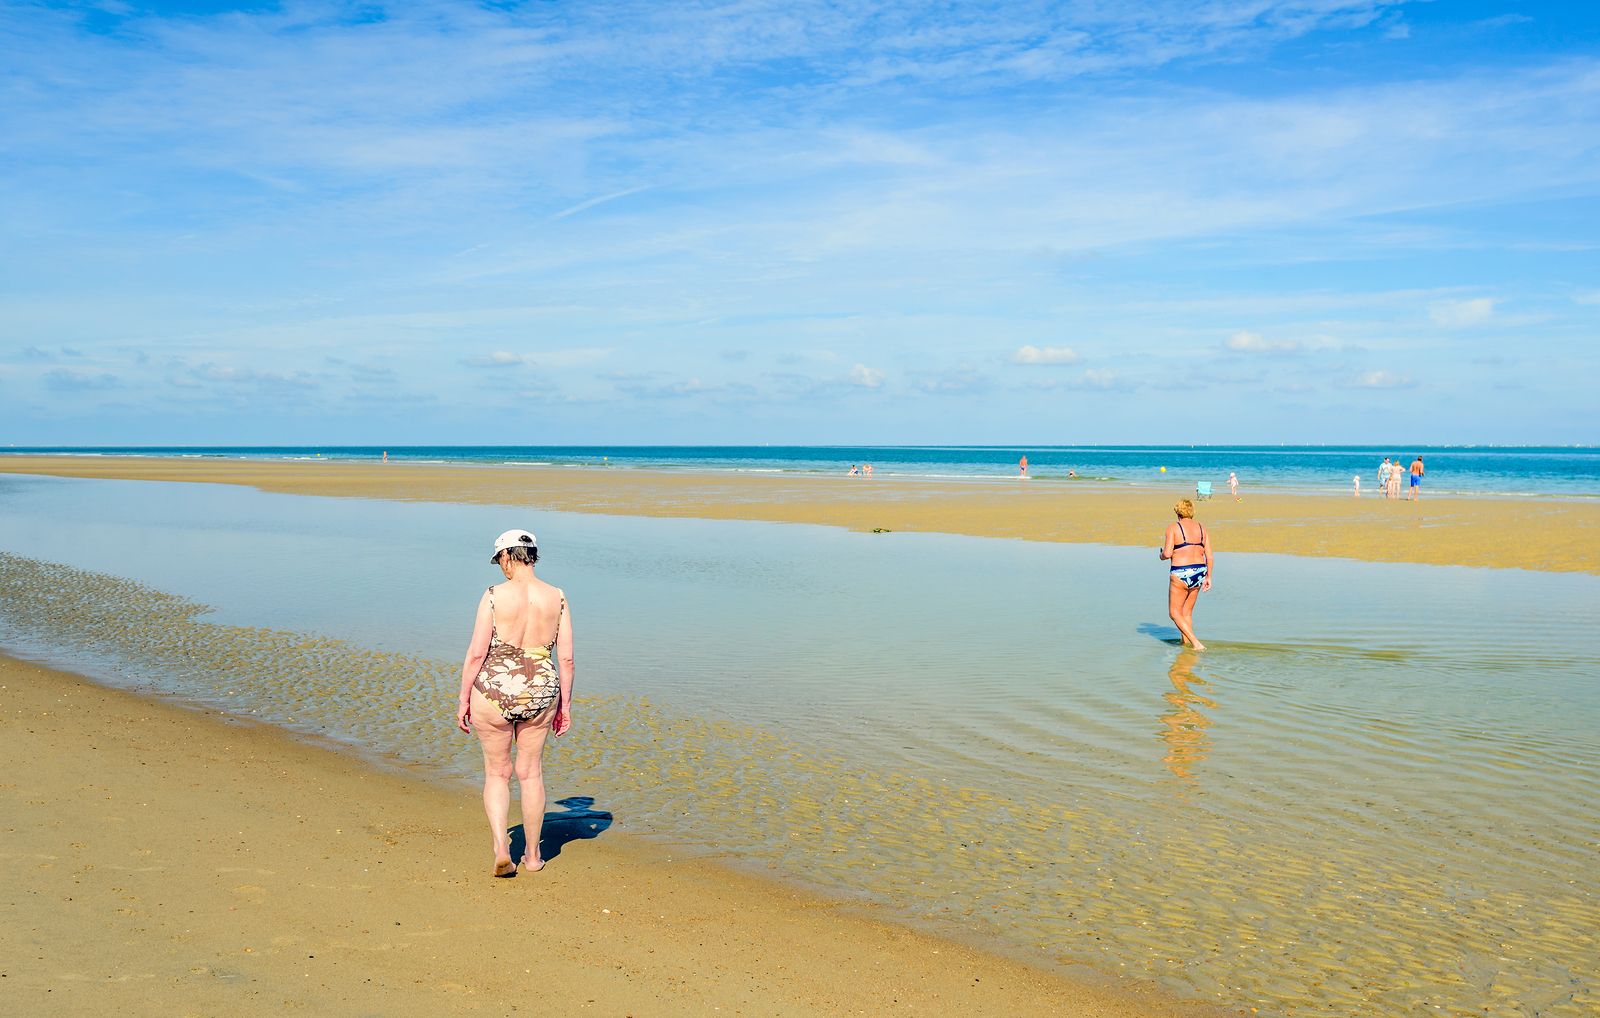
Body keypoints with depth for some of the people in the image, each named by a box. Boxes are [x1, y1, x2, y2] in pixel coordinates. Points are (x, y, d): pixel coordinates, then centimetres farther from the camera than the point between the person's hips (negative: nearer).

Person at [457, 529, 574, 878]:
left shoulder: (495, 595, -11)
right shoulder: (557, 597, -2)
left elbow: (476, 653, -10)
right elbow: (566, 658, 0)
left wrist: (463, 699, 0)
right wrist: (565, 705, 9)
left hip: (494, 692, -3)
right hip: (540, 693, 3)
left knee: (497, 773, 16)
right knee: (531, 773, 18)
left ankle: (501, 848, 3)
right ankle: (532, 855, 26)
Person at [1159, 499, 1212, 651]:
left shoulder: (1173, 528, -7)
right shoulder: (1202, 529, 8)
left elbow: (1167, 553, -14)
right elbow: (1209, 556, 6)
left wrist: (1162, 555, 9)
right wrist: (1208, 577, 14)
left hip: (1181, 574, -6)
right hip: (1199, 573, 6)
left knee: (1174, 612, 4)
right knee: (1187, 612, 19)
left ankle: (1195, 642, -9)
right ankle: (1185, 642, 21)